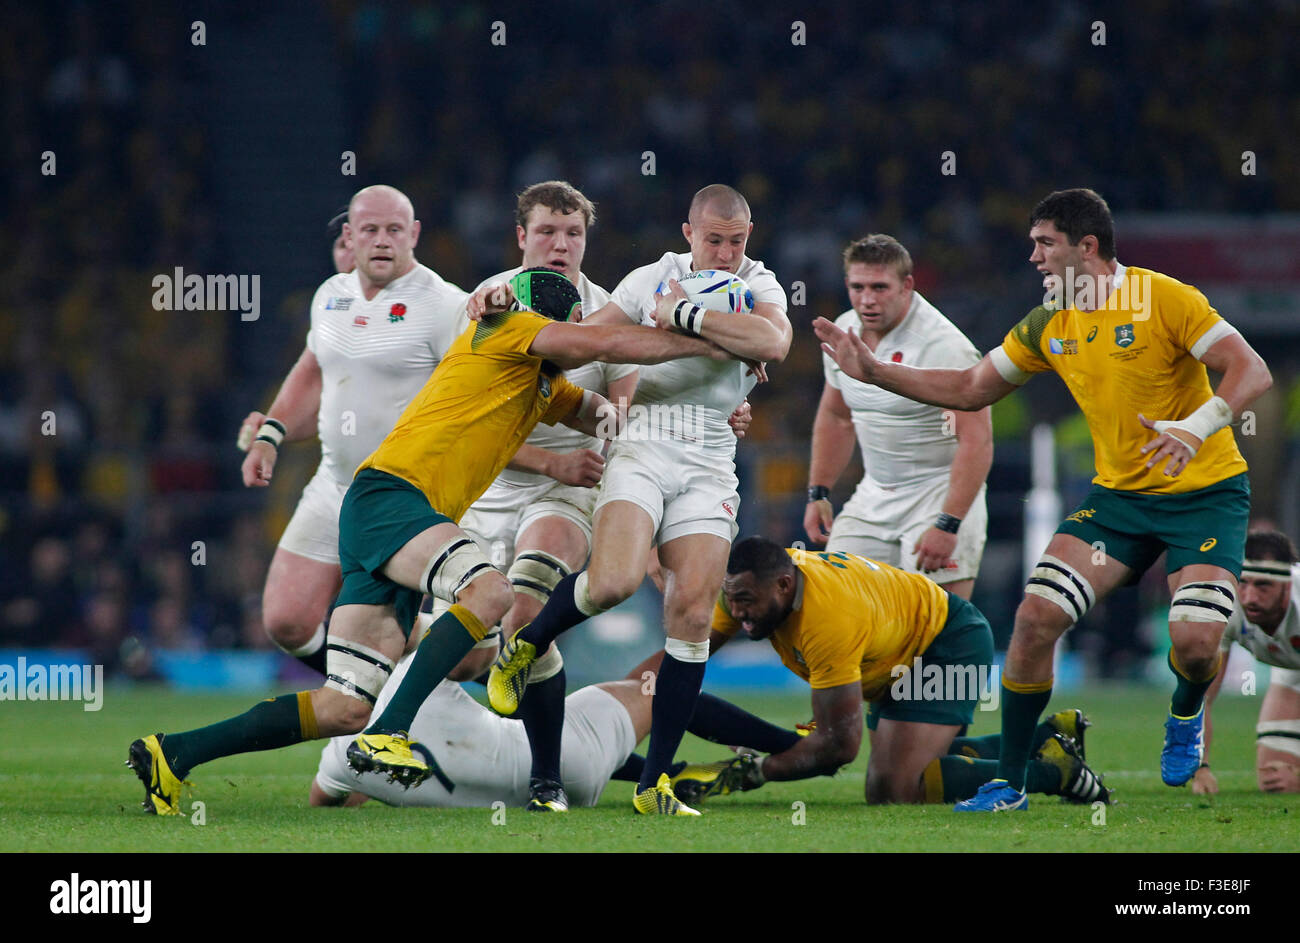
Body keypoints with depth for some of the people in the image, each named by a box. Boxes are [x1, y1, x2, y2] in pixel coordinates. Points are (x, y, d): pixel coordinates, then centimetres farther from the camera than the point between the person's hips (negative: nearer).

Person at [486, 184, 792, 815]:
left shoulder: (758, 286, 4)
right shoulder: (651, 281, 5)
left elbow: (773, 343, -19)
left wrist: (686, 316, -19)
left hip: (708, 466, 1)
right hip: (641, 448, -1)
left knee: (692, 612, -9)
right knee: (613, 581, -26)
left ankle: (654, 783, -3)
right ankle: (527, 645, 6)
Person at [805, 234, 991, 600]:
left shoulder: (944, 346, -20)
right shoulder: (843, 332, 3)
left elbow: (977, 440, -24)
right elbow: (835, 417, 20)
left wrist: (947, 526, -28)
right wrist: (818, 493, 15)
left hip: (940, 499, -7)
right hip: (873, 498, 7)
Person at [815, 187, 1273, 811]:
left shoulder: (1163, 299, -16)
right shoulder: (1047, 327, 3)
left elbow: (1252, 372, -20)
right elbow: (971, 389, 14)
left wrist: (1195, 427, -37)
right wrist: (874, 372, 7)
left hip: (1205, 492, -5)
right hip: (1117, 495, 5)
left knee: (1195, 642, -22)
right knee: (1036, 617, -12)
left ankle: (1185, 715, 18)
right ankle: (1009, 783, 1)